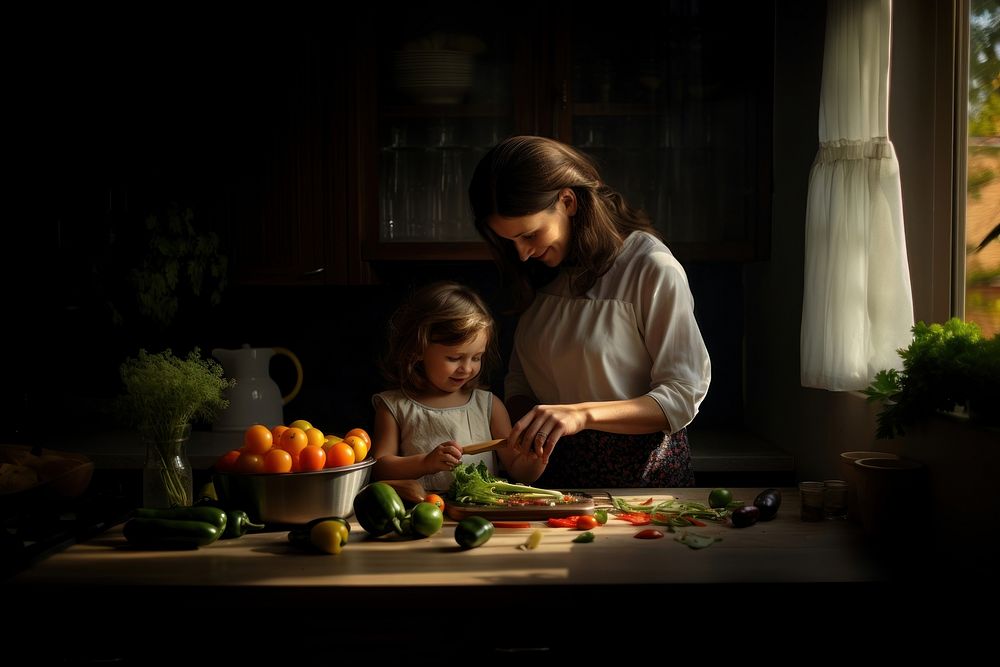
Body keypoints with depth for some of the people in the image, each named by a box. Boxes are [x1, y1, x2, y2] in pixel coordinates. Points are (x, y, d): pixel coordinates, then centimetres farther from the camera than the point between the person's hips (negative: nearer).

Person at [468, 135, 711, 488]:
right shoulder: (540, 273, 9)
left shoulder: (652, 269, -11)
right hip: (557, 469, 5)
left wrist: (583, 414, -24)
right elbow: (519, 379, 17)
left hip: (639, 467, -5)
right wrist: (523, 430, -5)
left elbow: (683, 396, -12)